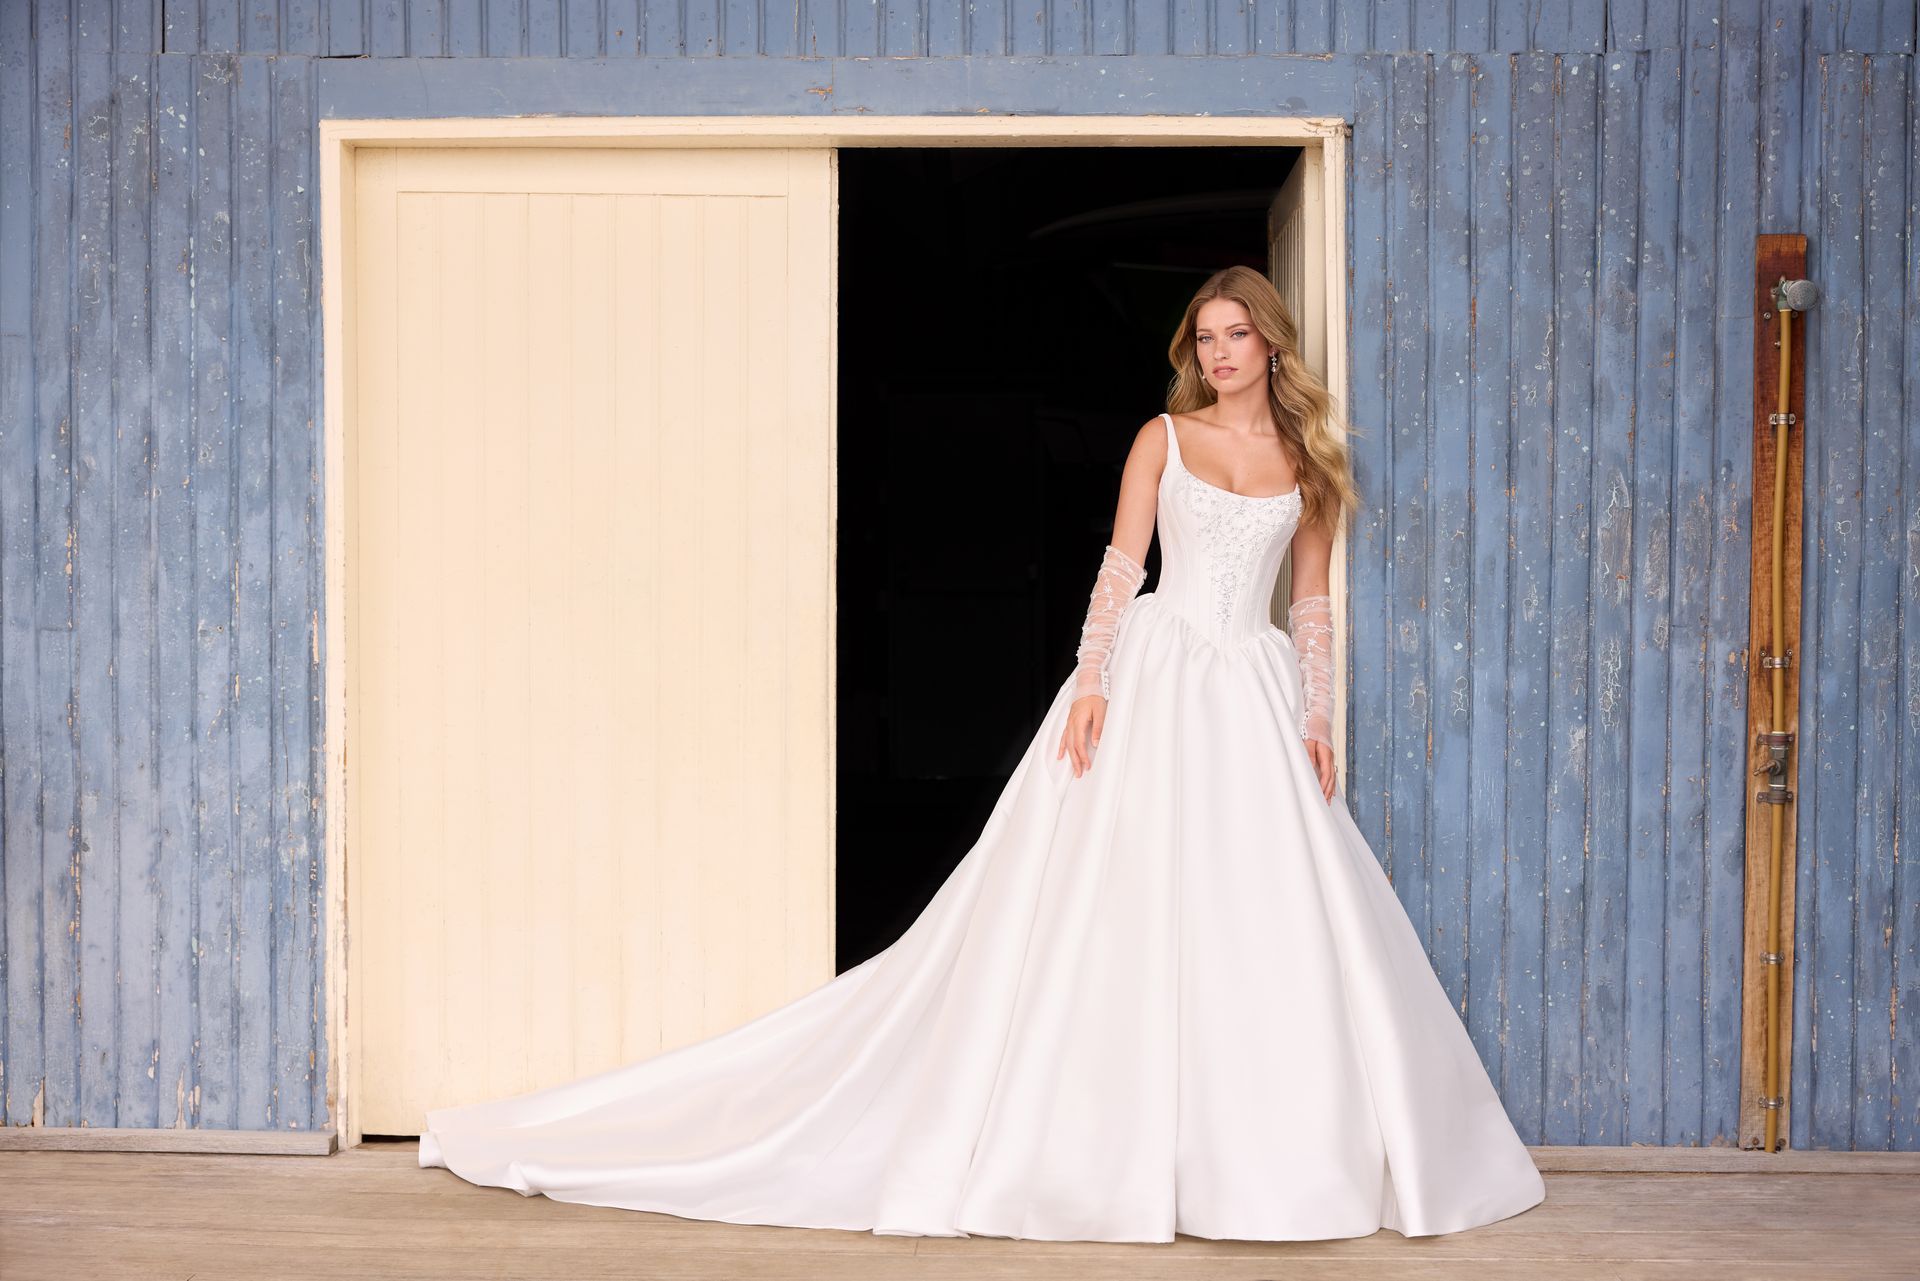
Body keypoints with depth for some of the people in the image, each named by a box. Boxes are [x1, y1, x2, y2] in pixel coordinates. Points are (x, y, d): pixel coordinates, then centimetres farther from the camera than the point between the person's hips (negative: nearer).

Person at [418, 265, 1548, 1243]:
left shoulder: (1309, 459, 11)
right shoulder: (1165, 438, 6)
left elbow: (1314, 604, 12)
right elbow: (1120, 567, 0)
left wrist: (1318, 727, 5)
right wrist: (1090, 681, -12)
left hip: (1257, 693, 2)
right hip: (1154, 675, -2)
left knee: (1267, 920, -2)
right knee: (1117, 904, -5)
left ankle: (1276, 1156, 8)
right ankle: (1101, 1144, 3)